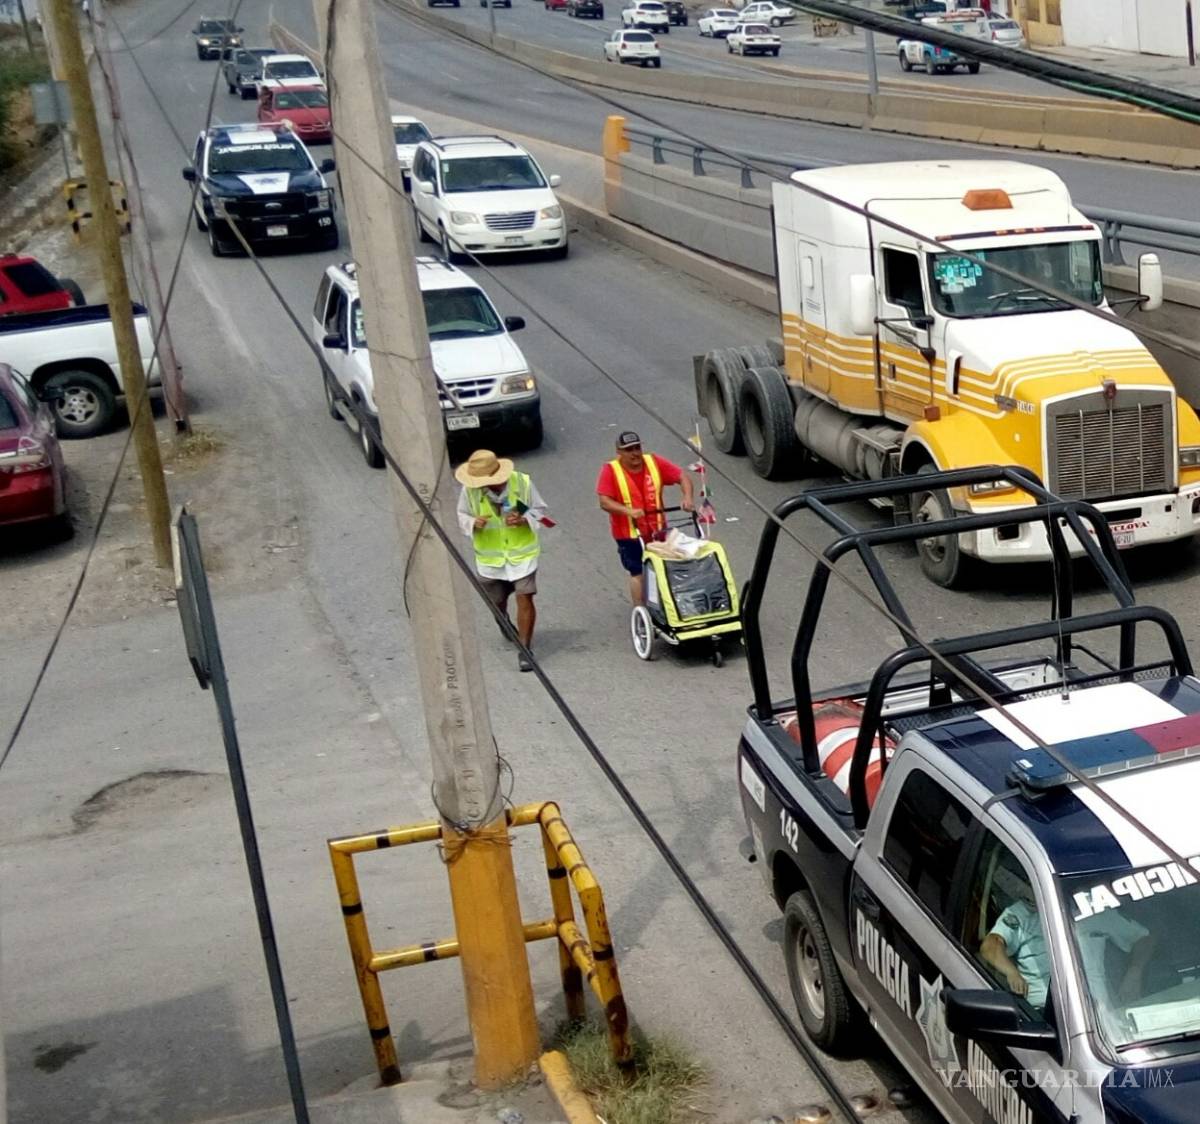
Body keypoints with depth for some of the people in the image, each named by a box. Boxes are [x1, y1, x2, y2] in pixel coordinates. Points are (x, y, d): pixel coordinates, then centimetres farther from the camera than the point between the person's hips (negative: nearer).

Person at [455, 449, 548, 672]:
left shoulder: (522, 482, -18)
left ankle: (524, 649, 2)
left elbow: (540, 510, -5)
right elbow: (462, 515, -1)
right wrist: (474, 523, -24)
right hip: (490, 556, 2)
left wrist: (523, 520, -26)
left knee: (524, 599, -11)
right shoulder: (470, 490, -16)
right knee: (496, 601, 18)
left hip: (522, 553, -2)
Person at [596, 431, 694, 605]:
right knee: (638, 573, 1)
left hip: (658, 530, 4)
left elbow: (682, 476, -3)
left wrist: (687, 497, -21)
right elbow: (605, 501, -21)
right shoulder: (610, 471, -12)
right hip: (629, 533, -4)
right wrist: (629, 511, -36)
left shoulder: (654, 462, -4)